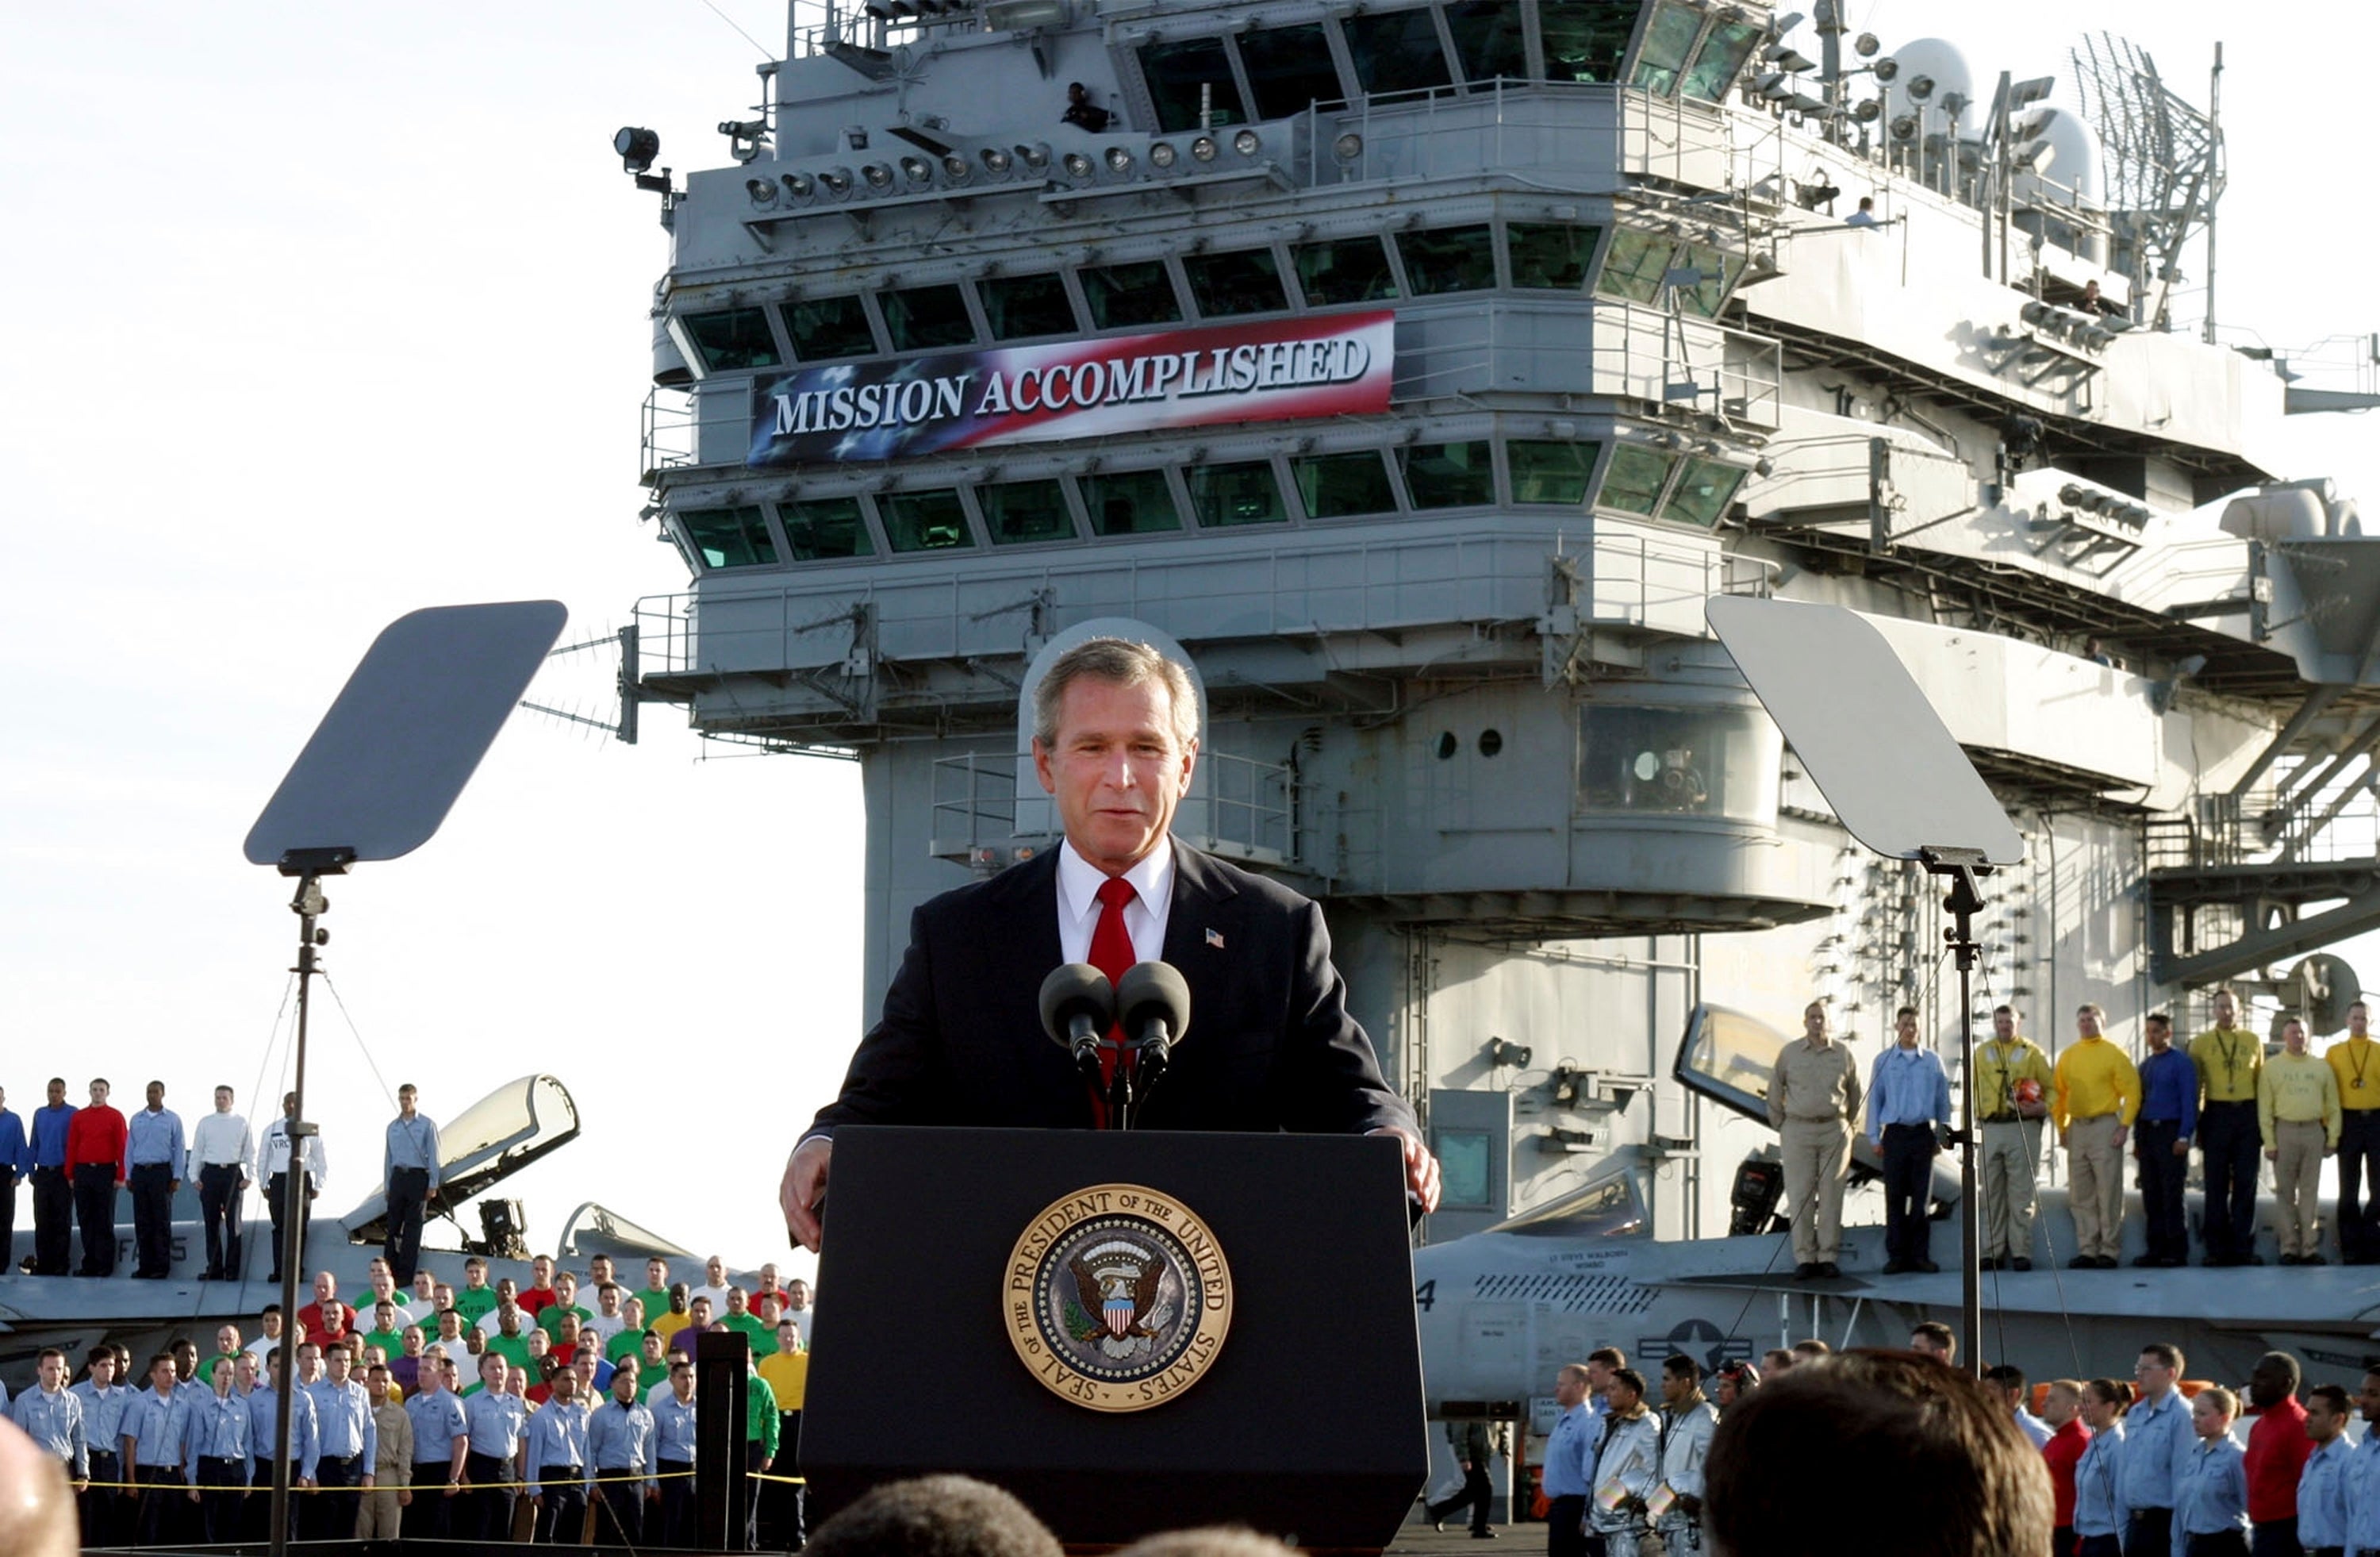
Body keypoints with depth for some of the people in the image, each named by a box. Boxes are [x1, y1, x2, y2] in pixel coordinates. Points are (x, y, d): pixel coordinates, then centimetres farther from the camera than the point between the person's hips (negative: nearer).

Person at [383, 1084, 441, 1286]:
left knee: (412, 1226, -3)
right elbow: (388, 1157, 17)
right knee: (393, 1225, 3)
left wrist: (433, 1185, -7)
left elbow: (433, 1156, -1)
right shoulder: (392, 1127, 13)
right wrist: (388, 1185, 13)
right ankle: (388, 1271, 5)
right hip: (398, 1177, 4)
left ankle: (405, 1274, -3)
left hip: (418, 1177, -4)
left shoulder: (427, 1125, 0)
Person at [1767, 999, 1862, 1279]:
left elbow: (1854, 1093, 17)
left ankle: (1828, 1257, 5)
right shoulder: (1789, 1054, 4)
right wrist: (1780, 1127, 8)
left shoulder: (1843, 1054, 7)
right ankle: (1804, 1258, 1)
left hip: (1834, 1131, 1)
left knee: (1831, 1194, 0)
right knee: (1800, 1195, -3)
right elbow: (1774, 1093, 10)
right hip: (1798, 1130, -1)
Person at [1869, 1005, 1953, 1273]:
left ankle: (1919, 1254, 5)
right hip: (1895, 1133, -1)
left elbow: (1942, 1100, 11)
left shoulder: (1932, 1060, 8)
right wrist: (1874, 1137, 4)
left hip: (1923, 1133, 1)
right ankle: (1896, 1255, 2)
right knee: (1895, 1195, -1)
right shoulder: (1884, 1061, 7)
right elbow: (1875, 1099, 9)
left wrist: (1942, 1136, 7)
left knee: (1921, 1195, 1)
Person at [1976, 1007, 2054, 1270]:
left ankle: (2021, 1252, -3)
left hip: (2022, 1128, -3)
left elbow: (2051, 1087, 8)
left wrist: (2042, 1107, -11)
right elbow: (1974, 1091, 17)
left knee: (2021, 1194, -5)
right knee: (1992, 1194, 4)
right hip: (1990, 1128, 3)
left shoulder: (2031, 1052, 7)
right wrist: (1973, 1126, 6)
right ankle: (1992, 1252, 7)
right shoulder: (1982, 1053, 15)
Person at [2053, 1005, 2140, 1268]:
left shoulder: (2114, 1054, -1)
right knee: (2082, 1197, 6)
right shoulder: (2068, 1056, 13)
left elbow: (2132, 1093, -4)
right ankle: (2087, 1249, 10)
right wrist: (2061, 1127, 9)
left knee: (2108, 1194, -5)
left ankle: (2109, 1250, -2)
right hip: (2076, 1128, 5)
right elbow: (2058, 1094, 16)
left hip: (2104, 1126, -5)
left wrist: (2124, 1126, -11)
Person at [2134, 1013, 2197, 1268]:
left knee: (2171, 1194, -6)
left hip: (2170, 1133, -7)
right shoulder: (2145, 1066, 17)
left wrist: (2184, 1137, -15)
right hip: (2147, 1132, 7)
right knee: (2151, 1195, 7)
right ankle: (2156, 1249, 12)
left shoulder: (2181, 1062, -4)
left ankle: (2177, 1251, -3)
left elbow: (2189, 1101, -9)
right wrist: (2137, 1138, 13)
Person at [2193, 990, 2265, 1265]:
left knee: (2246, 1182, 0)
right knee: (2216, 1183, 0)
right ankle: (2217, 1247, 3)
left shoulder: (2253, 1042, 11)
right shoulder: (2201, 1042, 6)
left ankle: (2244, 1245, 3)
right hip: (2216, 1114, -1)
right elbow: (2194, 1085, 6)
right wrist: (2195, 1122, 1)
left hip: (2247, 1113, 1)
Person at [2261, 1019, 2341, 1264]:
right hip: (2285, 1131, -2)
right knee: (2286, 1193, 0)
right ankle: (2289, 1247, 3)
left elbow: (2332, 1106, 12)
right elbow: (2264, 1108, 1)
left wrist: (2333, 1138, 4)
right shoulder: (2272, 1067, 5)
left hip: (2314, 1131, 2)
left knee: (2311, 1193, 2)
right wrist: (2269, 1142, -6)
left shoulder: (2321, 1067, 12)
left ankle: (2310, 1247, 4)